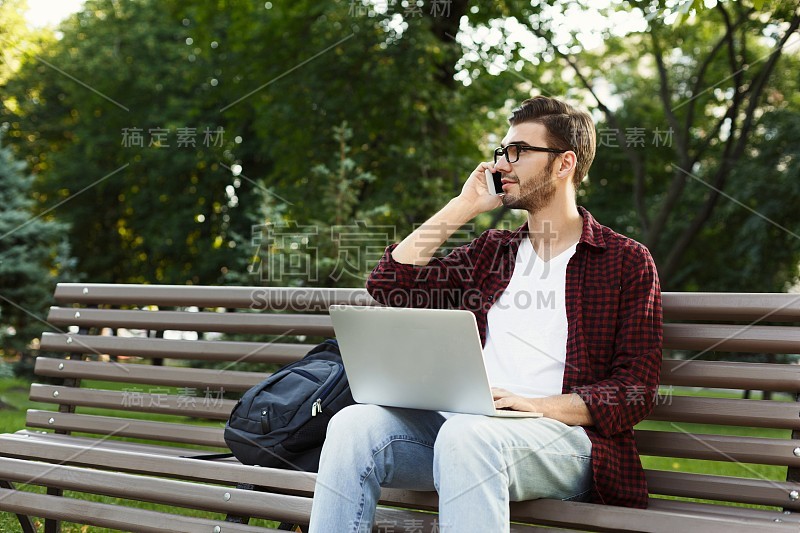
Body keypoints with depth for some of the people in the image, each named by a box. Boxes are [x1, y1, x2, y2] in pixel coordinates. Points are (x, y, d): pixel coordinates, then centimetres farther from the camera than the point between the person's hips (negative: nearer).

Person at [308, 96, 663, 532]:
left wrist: (537, 406, -16)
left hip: (564, 434, -5)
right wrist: (461, 208, 10)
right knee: (354, 424, -23)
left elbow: (635, 390, -1)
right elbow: (389, 284, 12)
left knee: (466, 435, -38)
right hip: (462, 422, 5)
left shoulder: (626, 261, 7)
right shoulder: (492, 251, 22)